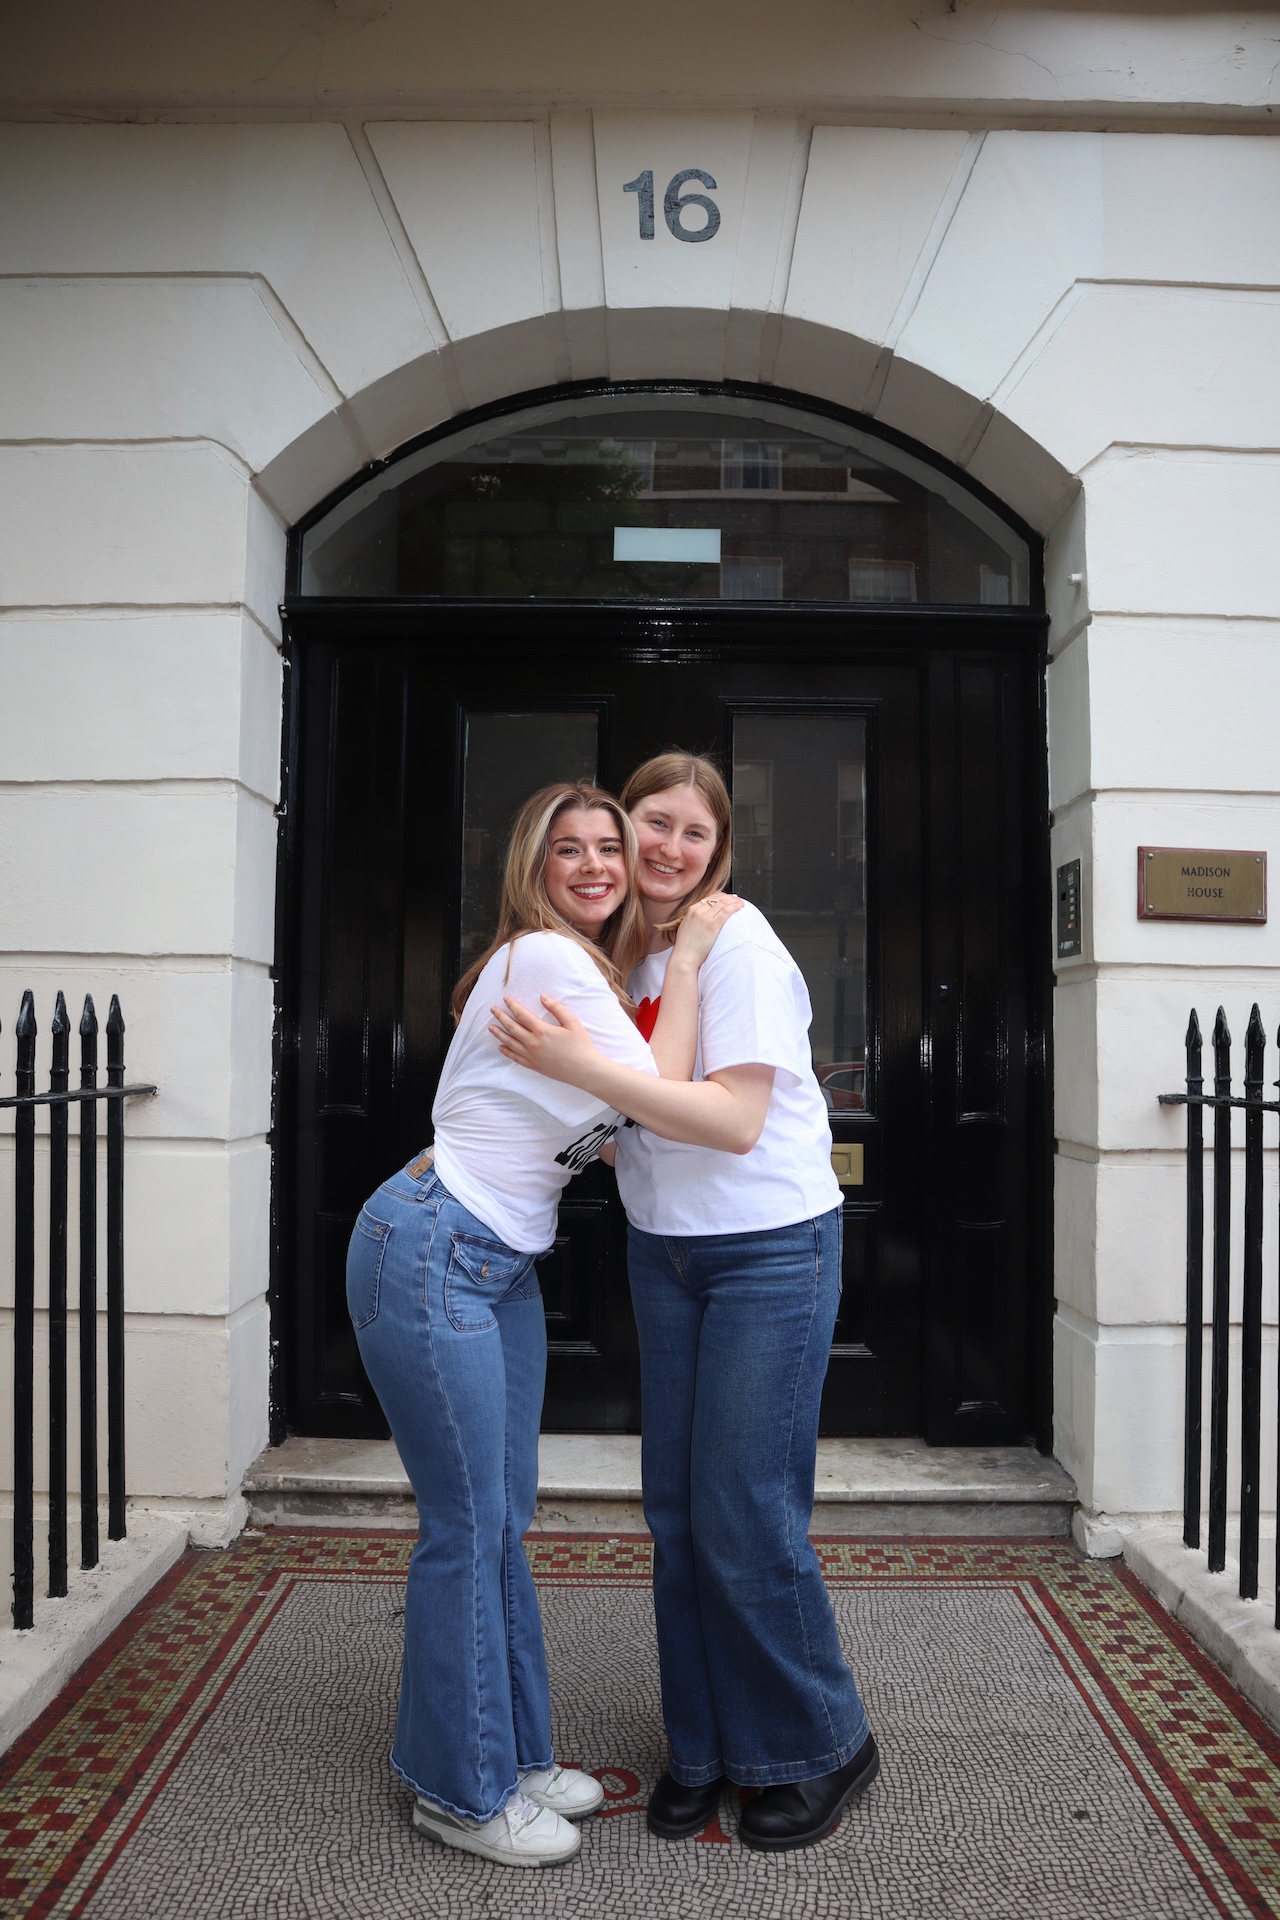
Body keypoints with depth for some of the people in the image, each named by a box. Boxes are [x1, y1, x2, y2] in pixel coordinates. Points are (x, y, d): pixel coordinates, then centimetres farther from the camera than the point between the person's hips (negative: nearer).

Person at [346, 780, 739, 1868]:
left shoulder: (587, 965, 14)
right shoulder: (545, 957, -16)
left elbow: (603, 1129, 15)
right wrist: (687, 959, -12)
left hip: (503, 1266, 10)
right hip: (430, 1255, -9)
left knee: (504, 1517, 16)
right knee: (467, 1525, 1)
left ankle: (513, 1756, 31)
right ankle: (460, 1788, 19)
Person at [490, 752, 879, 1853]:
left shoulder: (738, 945, -16)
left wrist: (584, 1067, -28)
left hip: (771, 1247, -6)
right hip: (664, 1249, 6)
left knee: (745, 1515, -1)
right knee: (676, 1507, 11)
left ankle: (826, 1749, 23)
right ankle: (705, 1748, 30)